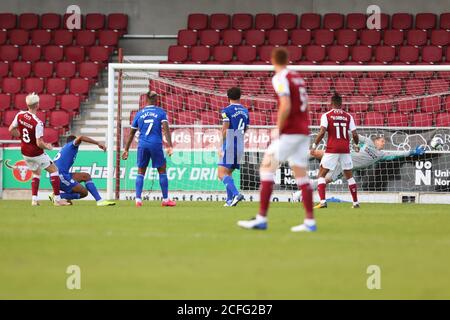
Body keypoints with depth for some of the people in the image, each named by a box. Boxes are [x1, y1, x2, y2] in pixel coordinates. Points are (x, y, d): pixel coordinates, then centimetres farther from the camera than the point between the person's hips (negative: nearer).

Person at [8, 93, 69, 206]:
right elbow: (39, 143, -25)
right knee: (53, 169, 8)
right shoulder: (38, 123, -26)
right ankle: (57, 199, 5)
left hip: (24, 152, 6)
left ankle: (34, 199, 13)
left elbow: (11, 129, 4)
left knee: (36, 172, 25)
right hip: (36, 153, -6)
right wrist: (48, 147, -5)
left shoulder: (20, 115, -8)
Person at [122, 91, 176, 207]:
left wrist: (126, 150, 21)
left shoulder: (139, 114, 11)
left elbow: (131, 133, 15)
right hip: (156, 145, -2)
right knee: (162, 171, 8)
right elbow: (166, 129, -10)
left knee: (140, 172, 9)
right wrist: (169, 146, -16)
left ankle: (138, 199, 0)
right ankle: (165, 199, 9)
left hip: (142, 145, 2)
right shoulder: (161, 112, 3)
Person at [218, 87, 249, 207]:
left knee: (222, 173, -10)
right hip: (240, 146, 7)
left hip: (229, 145, -7)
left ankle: (236, 194, -28)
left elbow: (225, 130, -12)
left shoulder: (227, 110, -8)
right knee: (229, 173, 16)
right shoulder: (245, 111, 12)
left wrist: (222, 147, -5)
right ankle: (230, 199, 8)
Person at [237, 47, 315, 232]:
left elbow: (286, 107, -20)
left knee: (266, 168, -5)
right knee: (301, 174, 7)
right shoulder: (297, 77, 15)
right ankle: (310, 221, 3)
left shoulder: (280, 78, -9)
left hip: (289, 132, -8)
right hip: (303, 132, 8)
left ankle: (261, 218, -10)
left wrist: (278, 129, -12)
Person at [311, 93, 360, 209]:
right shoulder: (348, 116, 5)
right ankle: (356, 202, 17)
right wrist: (356, 145, 21)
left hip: (332, 149, -3)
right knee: (349, 176, 17)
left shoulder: (326, 115, -2)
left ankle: (322, 201, -12)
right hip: (345, 149, 3)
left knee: (321, 174, 4)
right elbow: (354, 134, 2)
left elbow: (322, 132, -13)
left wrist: (314, 145, -5)